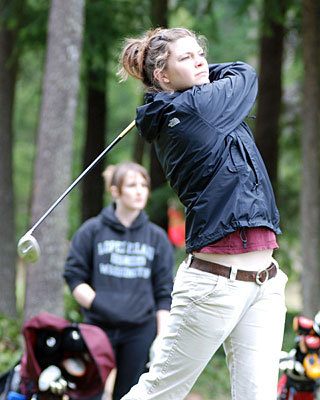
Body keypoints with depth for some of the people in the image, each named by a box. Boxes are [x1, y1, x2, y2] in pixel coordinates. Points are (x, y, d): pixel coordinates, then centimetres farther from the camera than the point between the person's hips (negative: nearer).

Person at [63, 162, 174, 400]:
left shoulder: (157, 237, 8)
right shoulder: (92, 231, 3)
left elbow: (164, 293, 9)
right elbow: (74, 277, 4)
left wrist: (162, 339, 3)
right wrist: (98, 304, -12)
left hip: (141, 330, 1)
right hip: (99, 326, -1)